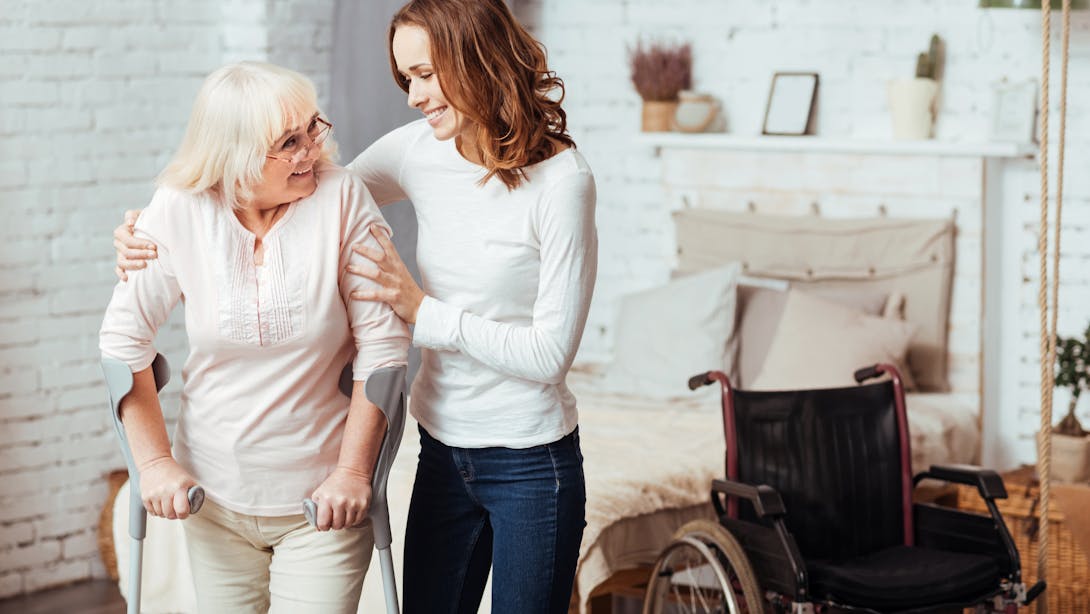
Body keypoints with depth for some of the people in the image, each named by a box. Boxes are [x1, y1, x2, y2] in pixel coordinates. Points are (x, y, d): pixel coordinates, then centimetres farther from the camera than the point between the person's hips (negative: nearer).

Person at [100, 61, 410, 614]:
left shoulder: (341, 199, -12)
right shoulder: (178, 212, -8)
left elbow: (382, 341, -9)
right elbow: (125, 338, 0)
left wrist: (353, 470, -9)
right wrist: (154, 462, -2)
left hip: (322, 500, -2)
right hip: (214, 498, 2)